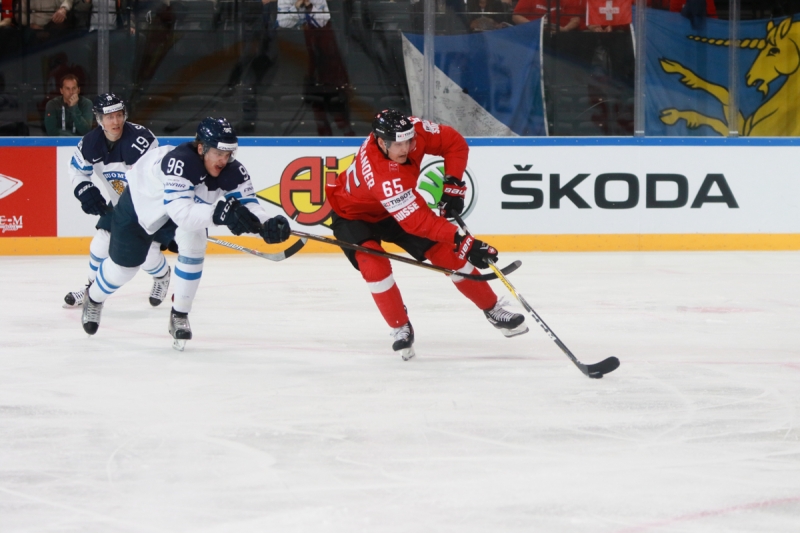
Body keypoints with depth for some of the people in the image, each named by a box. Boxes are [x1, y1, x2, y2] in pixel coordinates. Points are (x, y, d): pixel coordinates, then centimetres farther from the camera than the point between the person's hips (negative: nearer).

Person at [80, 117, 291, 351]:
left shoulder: (233, 172, -28)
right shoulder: (179, 162, -45)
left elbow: (246, 203, -29)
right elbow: (181, 213, -52)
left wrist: (266, 226, -50)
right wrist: (218, 213, -66)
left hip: (186, 203, 4)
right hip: (140, 202, -4)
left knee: (193, 244, -25)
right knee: (122, 268, 10)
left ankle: (180, 316, -6)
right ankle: (94, 299, 46)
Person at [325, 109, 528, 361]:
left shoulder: (414, 130, -28)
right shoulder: (380, 173, -44)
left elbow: (455, 143, -10)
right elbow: (416, 220, -46)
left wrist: (453, 184, -20)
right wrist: (462, 242, -50)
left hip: (397, 208, 6)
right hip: (354, 214, -6)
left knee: (446, 253, -1)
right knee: (374, 265, -29)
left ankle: (494, 311, 13)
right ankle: (401, 330, -10)